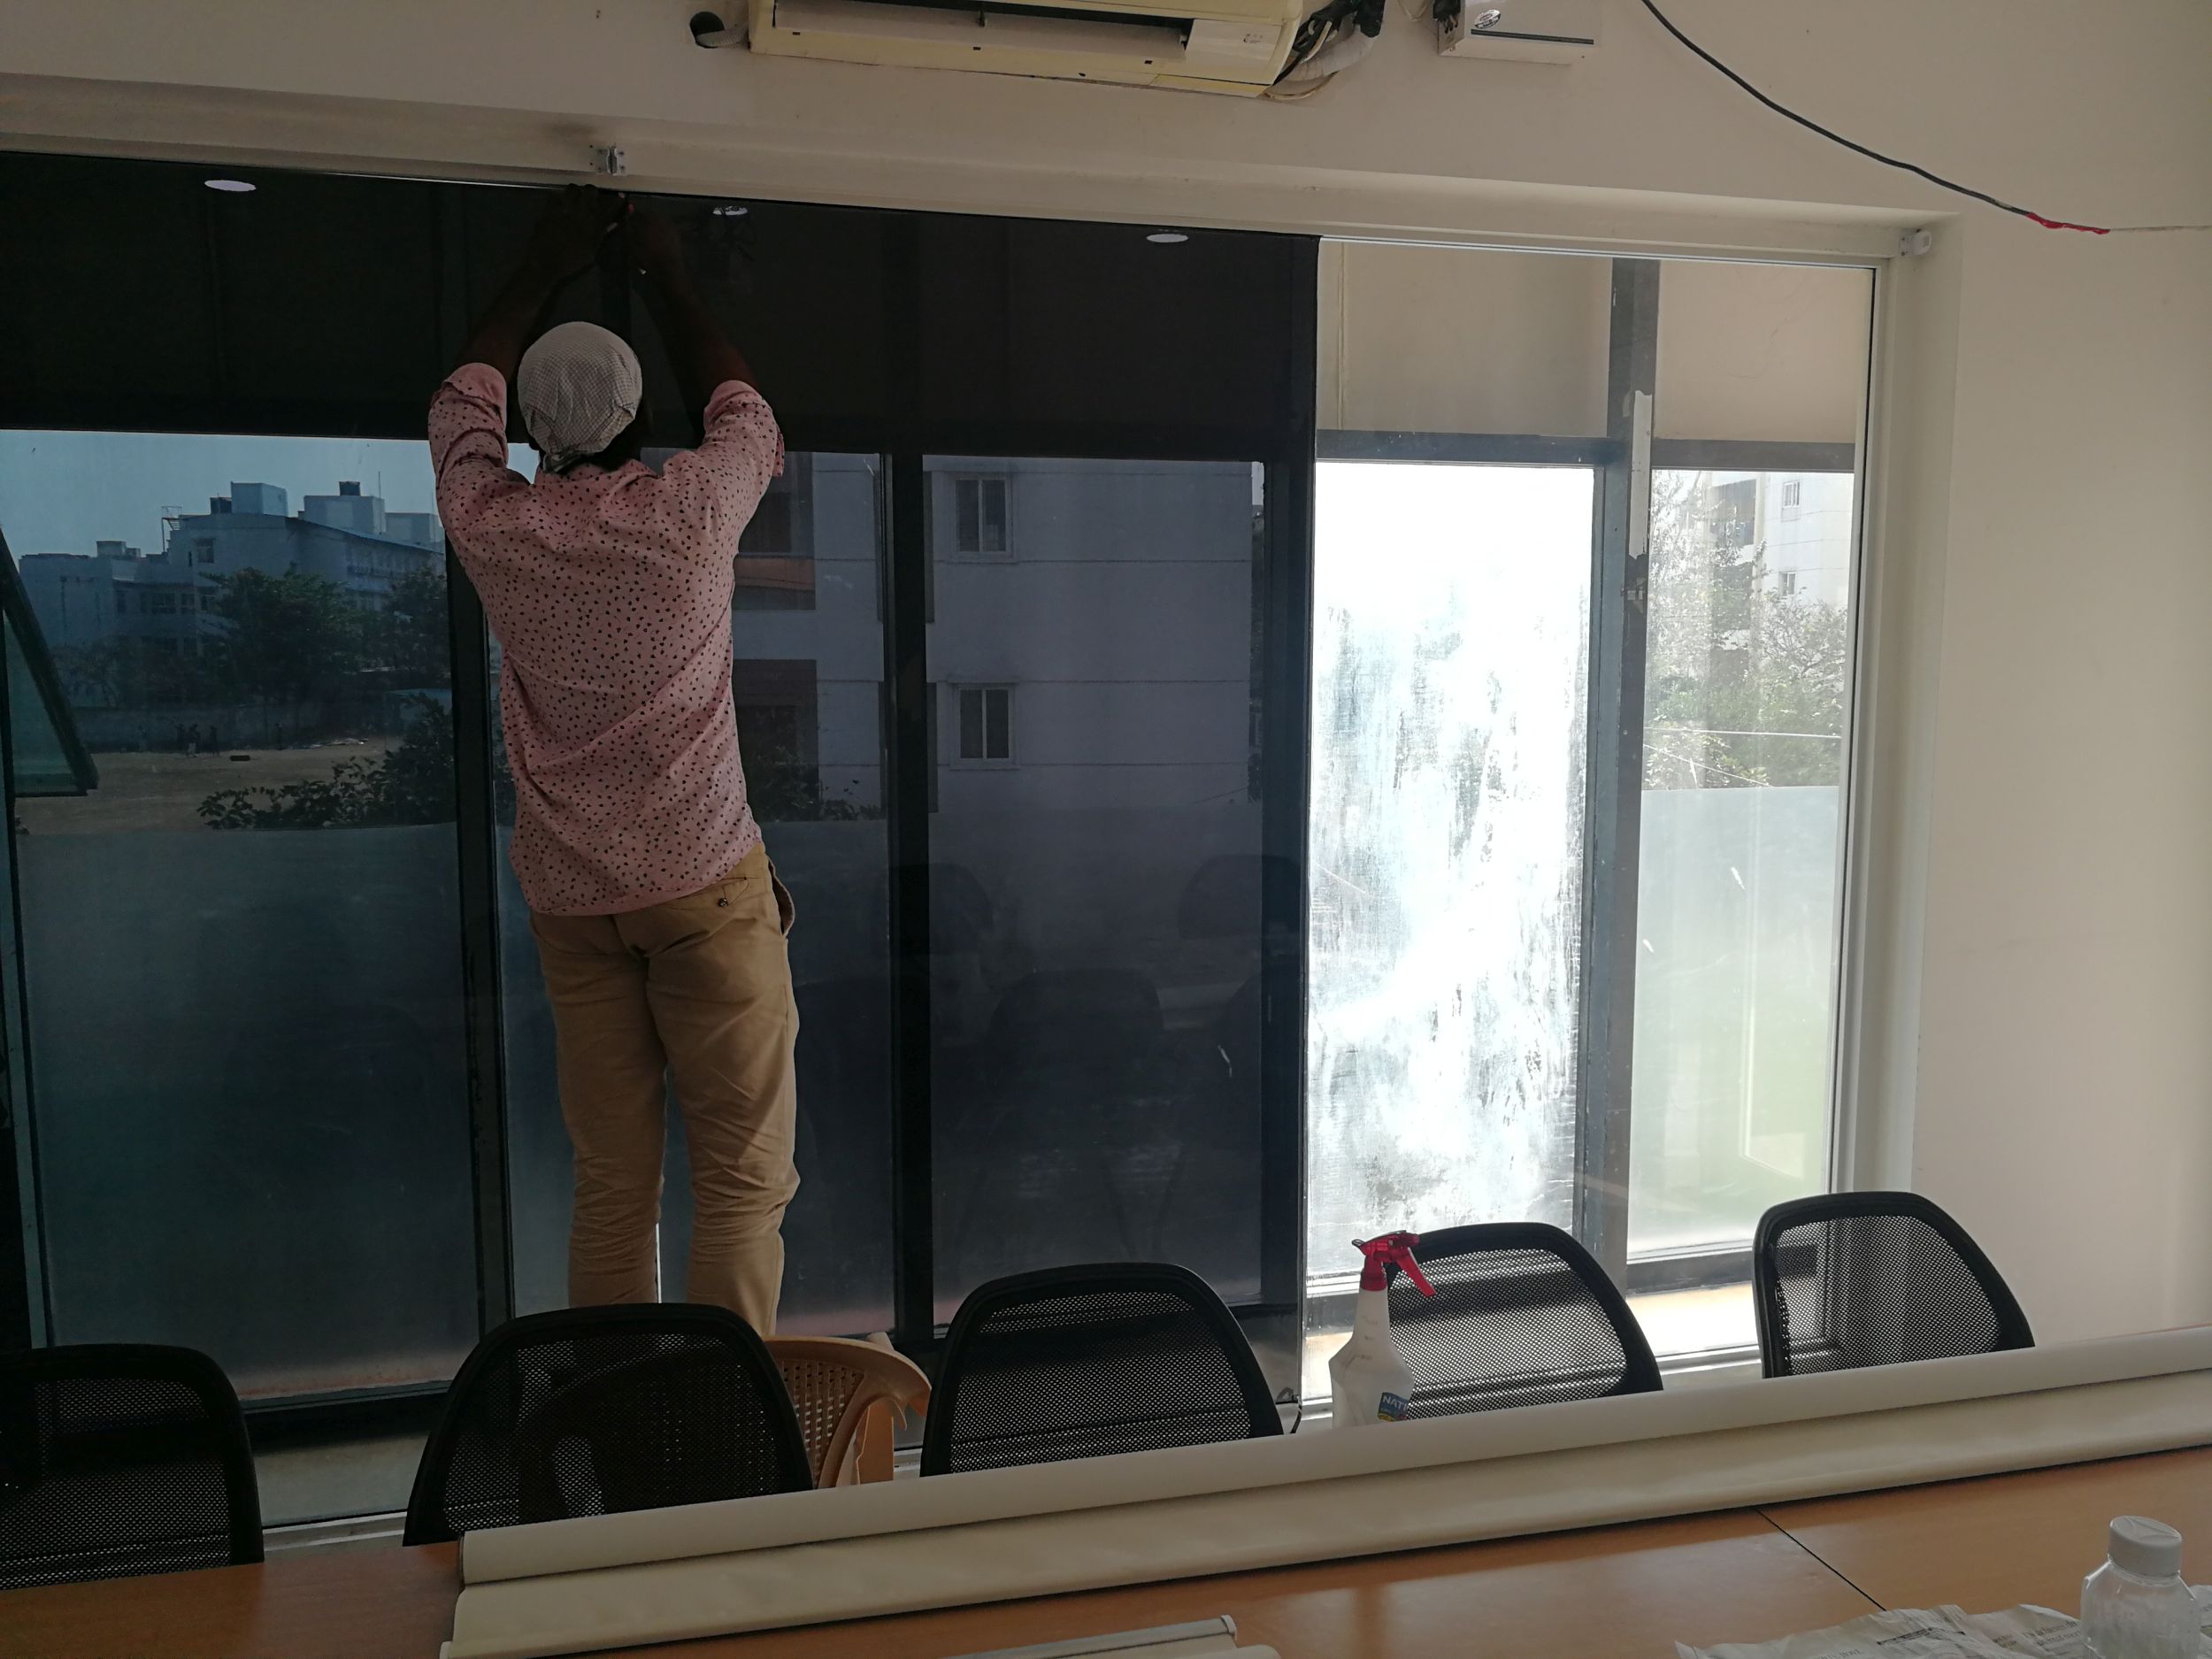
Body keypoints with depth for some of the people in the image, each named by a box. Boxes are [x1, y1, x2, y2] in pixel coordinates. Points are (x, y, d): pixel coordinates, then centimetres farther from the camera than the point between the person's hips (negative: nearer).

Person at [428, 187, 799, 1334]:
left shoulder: (492, 526, -1)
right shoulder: (691, 511, -7)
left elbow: (464, 398, 21)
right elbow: (744, 414, 17)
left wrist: (545, 269, 31)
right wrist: (667, 279, 27)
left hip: (569, 897, 3)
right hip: (704, 887, -3)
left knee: (610, 1182, 10)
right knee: (742, 1175, 2)